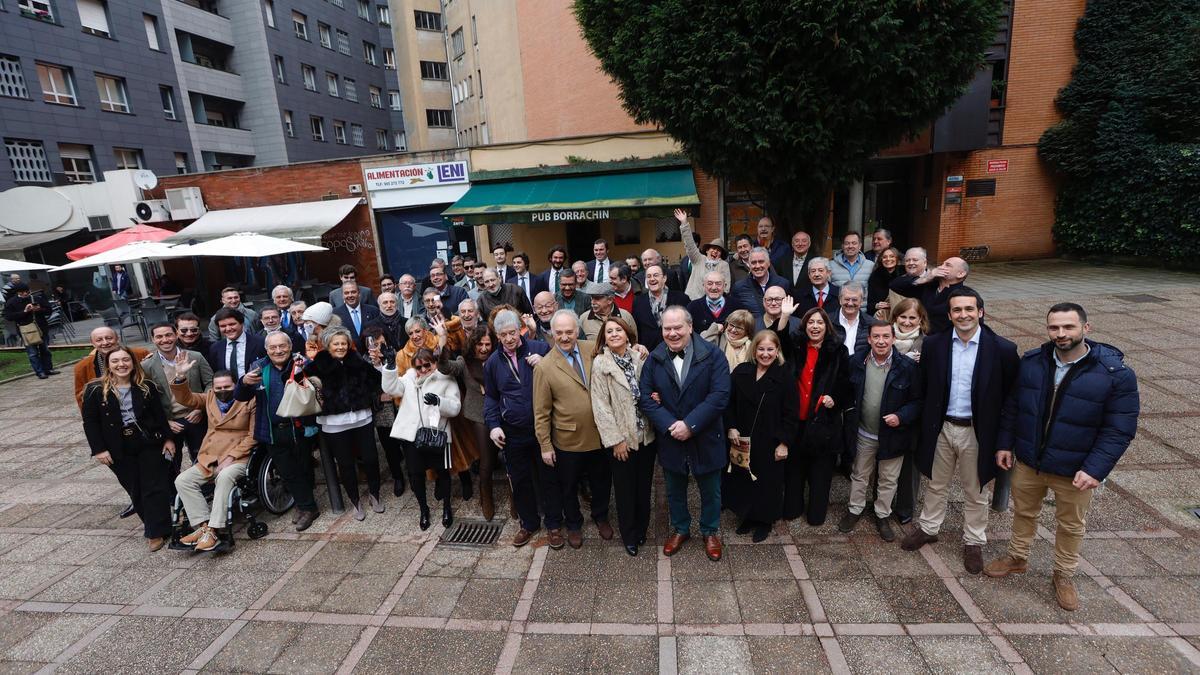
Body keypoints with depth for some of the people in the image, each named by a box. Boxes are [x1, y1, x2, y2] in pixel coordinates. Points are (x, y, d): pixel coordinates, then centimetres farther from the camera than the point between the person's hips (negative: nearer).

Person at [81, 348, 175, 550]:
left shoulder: (147, 387, 0)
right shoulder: (95, 390, -3)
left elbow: (159, 415, 4)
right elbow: (90, 422, -2)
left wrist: (167, 438, 2)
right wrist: (99, 449, -7)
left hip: (149, 445, 0)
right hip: (119, 450, 0)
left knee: (155, 488, -1)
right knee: (134, 490, 8)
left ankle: (156, 531, 7)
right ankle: (149, 521, 25)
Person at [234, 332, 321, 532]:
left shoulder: (303, 363, -5)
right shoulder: (259, 368, 5)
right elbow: (240, 397, 2)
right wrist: (244, 382, -18)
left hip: (300, 428, -3)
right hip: (273, 431, 3)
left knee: (303, 469, 9)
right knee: (287, 472, 11)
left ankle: (305, 507, 25)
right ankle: (306, 506, 25)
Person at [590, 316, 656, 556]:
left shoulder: (639, 357, -1)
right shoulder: (600, 363, -12)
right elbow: (601, 405, -13)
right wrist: (615, 440, -14)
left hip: (646, 434, 4)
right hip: (622, 438, -3)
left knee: (644, 485, 17)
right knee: (625, 489, 12)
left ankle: (641, 530, 39)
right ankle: (629, 536, 33)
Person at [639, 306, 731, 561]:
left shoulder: (711, 355, -13)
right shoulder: (654, 359, -5)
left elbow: (720, 395, -19)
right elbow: (645, 397, -7)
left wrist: (689, 424, -23)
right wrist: (669, 426, -20)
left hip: (705, 439, -2)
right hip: (670, 439, 2)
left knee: (710, 491, 18)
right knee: (675, 490, 21)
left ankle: (710, 532, 42)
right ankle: (680, 529, 45)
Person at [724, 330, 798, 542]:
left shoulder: (785, 376, -9)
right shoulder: (741, 371, -1)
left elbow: (790, 413, -9)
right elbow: (729, 403, 5)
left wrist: (784, 442, -11)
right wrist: (731, 428, -5)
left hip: (771, 442, -3)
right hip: (743, 440, 3)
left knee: (768, 481, 11)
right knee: (743, 479, 14)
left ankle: (765, 521, 30)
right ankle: (748, 516, 35)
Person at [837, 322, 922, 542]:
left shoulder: (907, 367, -15)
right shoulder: (856, 361, -8)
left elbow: (918, 400, -9)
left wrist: (901, 416, -22)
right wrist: (850, 414, -3)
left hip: (892, 435, -1)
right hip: (863, 434, 2)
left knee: (888, 480, 16)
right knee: (859, 475, 19)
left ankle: (882, 516, 35)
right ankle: (855, 510, 38)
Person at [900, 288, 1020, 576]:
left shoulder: (1002, 349, -12)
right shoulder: (934, 344, -6)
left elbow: (1009, 395, -6)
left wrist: (1001, 436, -6)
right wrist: (928, 422, 2)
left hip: (977, 432, -2)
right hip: (940, 428, 2)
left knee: (975, 492, 16)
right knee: (936, 485, 19)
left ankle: (973, 541, 35)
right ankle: (928, 528, 38)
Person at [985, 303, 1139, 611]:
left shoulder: (1116, 374, -16)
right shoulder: (1031, 362, -7)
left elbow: (1120, 430, -14)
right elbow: (1011, 407, 3)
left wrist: (1095, 469, -20)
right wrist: (1004, 444, 2)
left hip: (1075, 471, -2)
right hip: (1027, 462, 2)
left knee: (1071, 526, 18)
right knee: (1023, 513, 21)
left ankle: (1064, 575, 40)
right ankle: (1017, 557, 43)